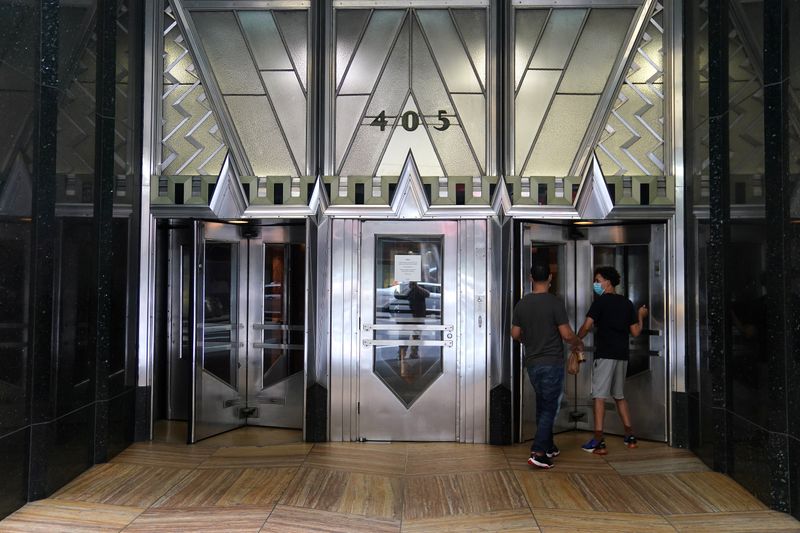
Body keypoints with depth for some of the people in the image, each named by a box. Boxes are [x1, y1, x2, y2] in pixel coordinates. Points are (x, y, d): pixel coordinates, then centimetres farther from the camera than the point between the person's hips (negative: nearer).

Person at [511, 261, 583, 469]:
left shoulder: (521, 304, 2)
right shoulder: (555, 302, -14)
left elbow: (515, 334, 7)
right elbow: (567, 334, -14)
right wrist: (578, 343, 7)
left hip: (532, 362, 5)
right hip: (552, 362, -5)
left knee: (542, 405, 19)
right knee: (550, 407, 1)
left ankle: (548, 446, 28)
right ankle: (538, 452, -6)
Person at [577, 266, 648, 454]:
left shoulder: (600, 301, -7)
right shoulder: (627, 303, 10)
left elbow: (587, 326, -16)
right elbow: (635, 332, 11)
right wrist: (641, 316, 28)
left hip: (605, 354, -7)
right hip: (622, 355, 7)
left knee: (599, 396, -6)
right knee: (619, 395, 19)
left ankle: (598, 442, -9)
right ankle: (630, 436, 22)